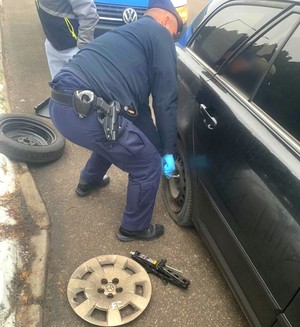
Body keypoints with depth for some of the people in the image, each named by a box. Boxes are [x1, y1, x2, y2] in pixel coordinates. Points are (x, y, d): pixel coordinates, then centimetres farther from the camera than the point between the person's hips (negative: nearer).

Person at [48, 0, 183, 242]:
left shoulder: (130, 33, 31)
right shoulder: (159, 34, 5)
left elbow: (138, 99, 31)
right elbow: (165, 99, 0)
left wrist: (158, 145, 34)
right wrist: (168, 151, 10)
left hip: (60, 104, 10)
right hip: (85, 112, -10)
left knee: (115, 136, 38)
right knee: (148, 167, 8)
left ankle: (89, 181, 59)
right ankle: (134, 228, 29)